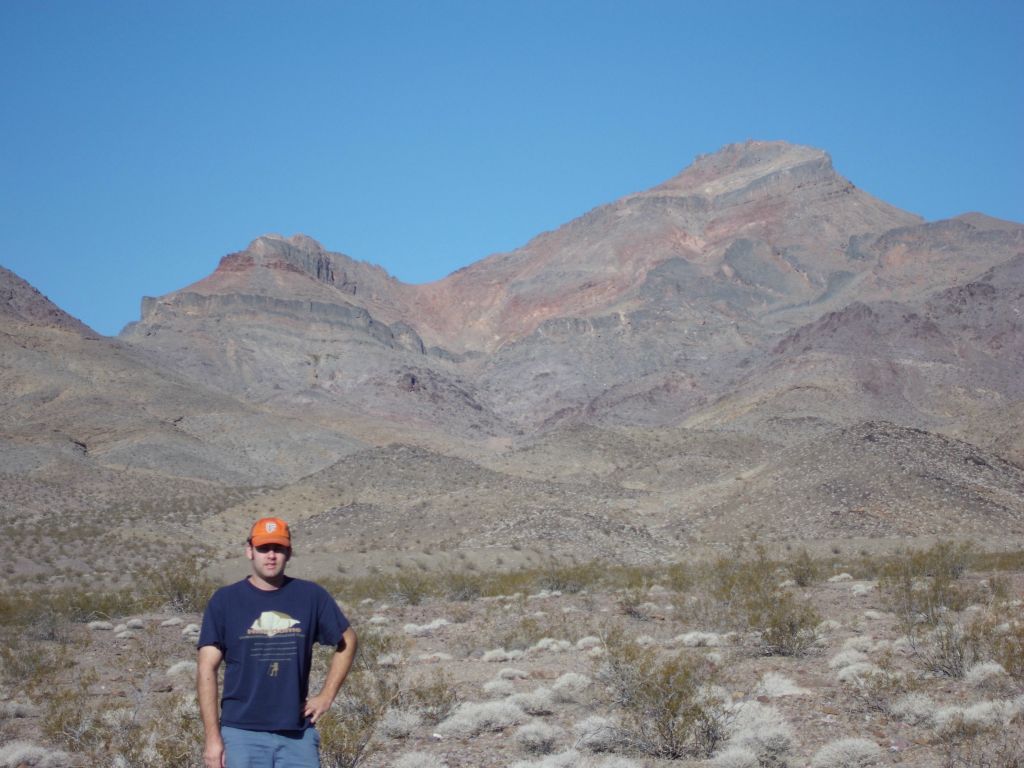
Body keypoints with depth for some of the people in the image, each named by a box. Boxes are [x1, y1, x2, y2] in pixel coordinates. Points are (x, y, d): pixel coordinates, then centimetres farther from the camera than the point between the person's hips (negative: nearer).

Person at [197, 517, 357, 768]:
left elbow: (347, 642, 20)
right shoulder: (225, 601, 1)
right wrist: (213, 738, -8)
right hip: (242, 734, -2)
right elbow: (207, 670, -1)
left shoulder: (312, 596, 6)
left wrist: (326, 696, 10)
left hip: (298, 734, 2)